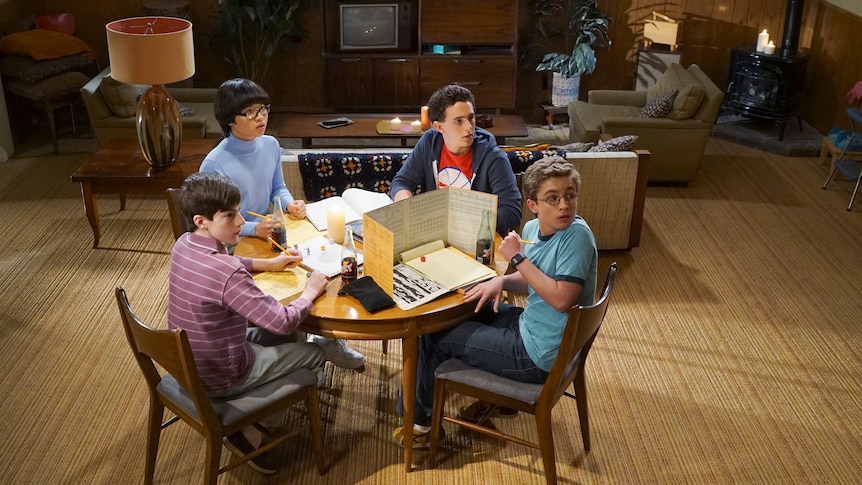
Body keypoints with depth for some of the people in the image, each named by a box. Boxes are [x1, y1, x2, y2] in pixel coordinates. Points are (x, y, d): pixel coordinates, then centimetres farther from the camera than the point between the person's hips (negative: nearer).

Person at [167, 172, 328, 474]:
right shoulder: (228, 274, -33)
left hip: (188, 363, 8)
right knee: (315, 354, 9)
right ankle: (250, 430, 15)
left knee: (278, 337, 26)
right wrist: (310, 291, -9)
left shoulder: (183, 245, -6)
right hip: (219, 378, -8)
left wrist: (268, 264, 9)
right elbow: (284, 322, -27)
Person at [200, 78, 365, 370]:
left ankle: (328, 339, 10)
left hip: (268, 235, 6)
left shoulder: (270, 145, 0)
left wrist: (291, 204, -6)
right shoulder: (215, 165, -20)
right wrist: (254, 229, -31)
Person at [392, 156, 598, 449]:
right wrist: (502, 281, -6)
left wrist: (517, 258, -24)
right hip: (530, 327, 9)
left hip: (540, 356, -8)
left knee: (432, 335, 1)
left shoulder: (577, 235, -24)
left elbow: (561, 298, -31)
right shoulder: (533, 228, 0)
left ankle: (422, 423, 23)